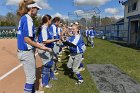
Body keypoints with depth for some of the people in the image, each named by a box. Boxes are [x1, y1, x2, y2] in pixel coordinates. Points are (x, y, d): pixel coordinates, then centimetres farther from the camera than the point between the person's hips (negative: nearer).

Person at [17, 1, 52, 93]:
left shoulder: (23, 18, 12)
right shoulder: (28, 19, -17)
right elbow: (27, 39, -23)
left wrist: (37, 44, 17)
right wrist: (41, 47, -18)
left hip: (24, 50, 10)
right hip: (27, 52, -10)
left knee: (31, 75, 23)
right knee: (31, 77, 2)